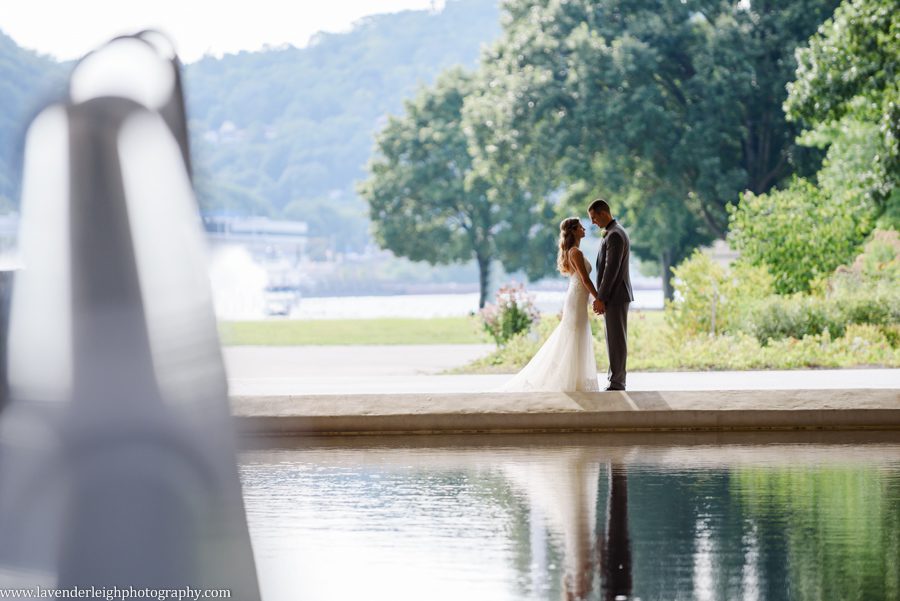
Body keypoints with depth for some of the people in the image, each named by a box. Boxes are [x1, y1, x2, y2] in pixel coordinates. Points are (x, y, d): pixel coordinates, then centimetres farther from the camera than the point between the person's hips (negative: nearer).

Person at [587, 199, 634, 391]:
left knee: (616, 340, -7)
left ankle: (616, 384, -6)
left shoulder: (614, 235, -17)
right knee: (615, 340, 12)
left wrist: (601, 298, -19)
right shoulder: (616, 232, 17)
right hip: (616, 296, 11)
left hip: (615, 296, -11)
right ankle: (616, 381, 15)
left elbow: (611, 269, -21)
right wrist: (602, 297, 20)